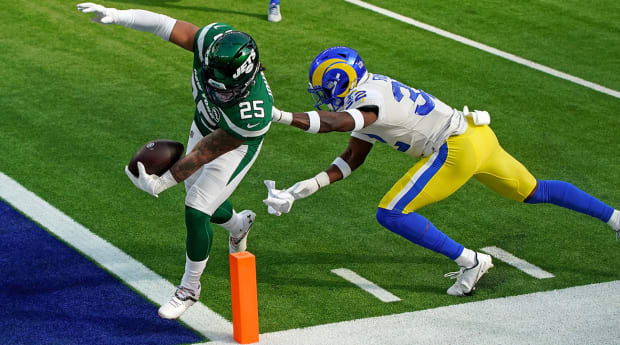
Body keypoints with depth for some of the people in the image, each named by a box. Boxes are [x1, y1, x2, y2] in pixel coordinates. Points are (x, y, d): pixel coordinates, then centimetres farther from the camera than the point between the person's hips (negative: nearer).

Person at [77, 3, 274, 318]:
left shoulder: (253, 114, -45)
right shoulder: (214, 39, -36)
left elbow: (205, 153, -36)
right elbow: (166, 25, -28)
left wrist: (162, 183, -34)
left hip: (235, 146, -6)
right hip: (204, 125, 6)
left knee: (196, 212, -6)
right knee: (200, 199, 23)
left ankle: (190, 288, 19)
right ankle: (238, 224, 58)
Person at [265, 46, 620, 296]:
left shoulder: (370, 98, -15)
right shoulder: (370, 94, 14)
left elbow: (334, 122, -37)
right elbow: (351, 159, 15)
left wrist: (280, 116, -37)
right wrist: (304, 189, 7)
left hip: (458, 148, -10)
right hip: (477, 135, 10)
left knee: (391, 214, -9)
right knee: (534, 191, 26)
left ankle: (471, 262, -7)